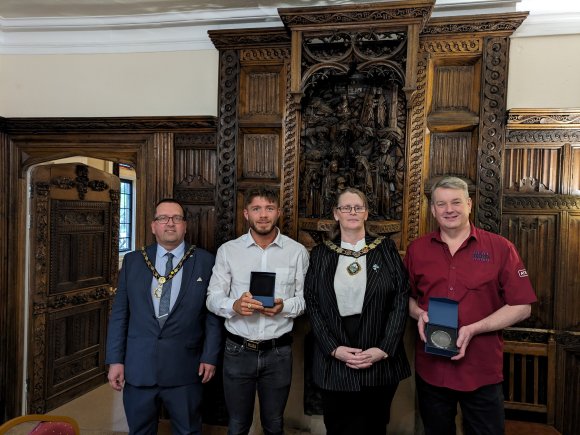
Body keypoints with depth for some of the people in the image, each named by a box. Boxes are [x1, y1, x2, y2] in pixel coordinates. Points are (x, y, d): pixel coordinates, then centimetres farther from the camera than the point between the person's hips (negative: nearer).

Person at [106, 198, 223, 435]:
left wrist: (210, 356, -4)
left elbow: (213, 313, -1)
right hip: (138, 367, 2)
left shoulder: (205, 261, -2)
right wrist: (115, 360, 1)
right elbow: (119, 314, 4)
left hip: (185, 369, -2)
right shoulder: (132, 261, 4)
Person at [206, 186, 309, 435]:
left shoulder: (297, 252, -3)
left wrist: (284, 307, -20)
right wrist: (234, 305, -22)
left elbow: (305, 298, 0)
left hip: (278, 352, 0)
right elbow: (212, 298, -2)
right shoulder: (228, 250, -3)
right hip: (238, 350, 0)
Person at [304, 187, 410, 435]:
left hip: (380, 362, 0)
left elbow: (401, 299, -3)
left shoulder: (386, 249, 1)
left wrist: (383, 349, -11)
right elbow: (312, 304, 0)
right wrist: (333, 348, -11)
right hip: (334, 362, 1)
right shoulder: (320, 254, 3)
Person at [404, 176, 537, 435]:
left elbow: (521, 306, -6)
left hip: (482, 372, -2)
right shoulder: (417, 249, 1)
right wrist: (419, 314, -10)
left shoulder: (500, 248, -6)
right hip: (430, 370, 2)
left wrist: (474, 329, -18)